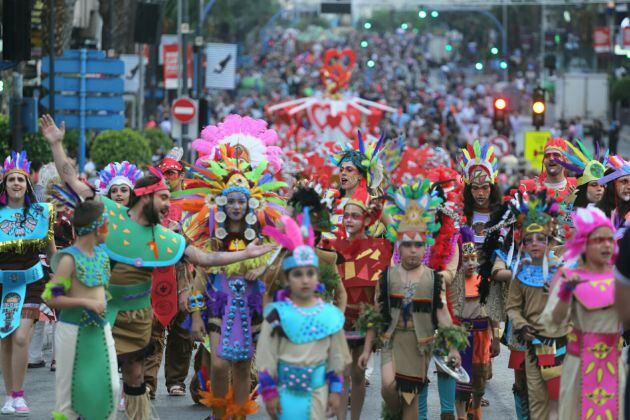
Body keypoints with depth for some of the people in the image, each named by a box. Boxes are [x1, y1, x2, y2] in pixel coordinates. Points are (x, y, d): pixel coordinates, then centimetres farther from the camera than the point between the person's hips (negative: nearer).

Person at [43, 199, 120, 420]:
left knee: (111, 385, 1)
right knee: (70, 387, 0)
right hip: (74, 329, -7)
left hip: (100, 327, 7)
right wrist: (85, 302, -20)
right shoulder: (69, 258, -12)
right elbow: (51, 298, -15)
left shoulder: (102, 254, 10)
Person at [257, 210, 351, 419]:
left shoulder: (330, 315, 1)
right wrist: (269, 392, -7)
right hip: (285, 390, -2)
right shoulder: (278, 314, -8)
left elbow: (336, 358, 7)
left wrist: (336, 390, 5)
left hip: (317, 391, 2)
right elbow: (267, 359, -5)